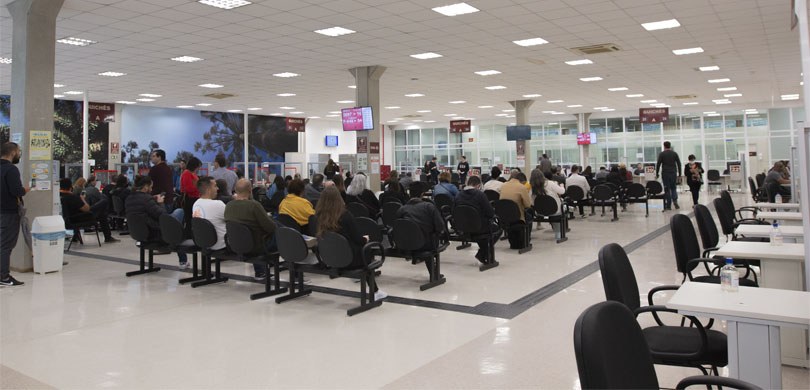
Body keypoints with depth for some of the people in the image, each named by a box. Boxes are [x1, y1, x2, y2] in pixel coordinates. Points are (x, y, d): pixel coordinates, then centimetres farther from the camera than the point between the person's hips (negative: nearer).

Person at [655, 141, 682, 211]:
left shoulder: (661, 154, -1)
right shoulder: (674, 153, 7)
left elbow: (658, 165, -5)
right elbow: (679, 164, 6)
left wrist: (656, 174, 1)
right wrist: (679, 174, 11)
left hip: (665, 174, -2)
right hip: (673, 173, 2)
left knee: (667, 189, 1)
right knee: (673, 188, 16)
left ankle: (668, 206, 1)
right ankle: (675, 201, -7)